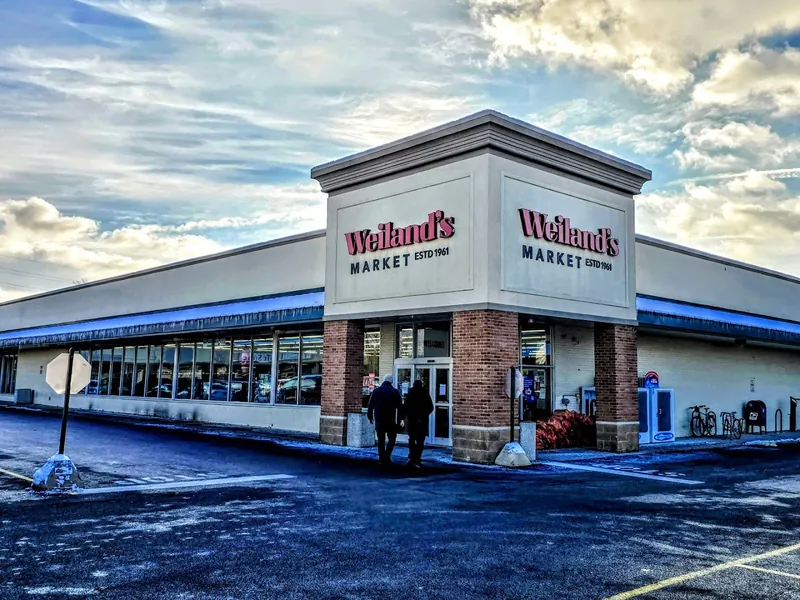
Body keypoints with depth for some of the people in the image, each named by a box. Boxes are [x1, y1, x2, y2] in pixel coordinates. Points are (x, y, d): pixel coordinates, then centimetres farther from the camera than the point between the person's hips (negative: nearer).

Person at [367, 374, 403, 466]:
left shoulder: (376, 391, 5)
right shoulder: (395, 392, -1)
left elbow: (370, 405, 5)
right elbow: (400, 407, -2)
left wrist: (370, 416, 13)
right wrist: (399, 419, 3)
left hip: (379, 420, 2)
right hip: (391, 420, -2)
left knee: (381, 440, 10)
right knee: (392, 439, 6)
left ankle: (381, 458, 9)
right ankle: (387, 456, -10)